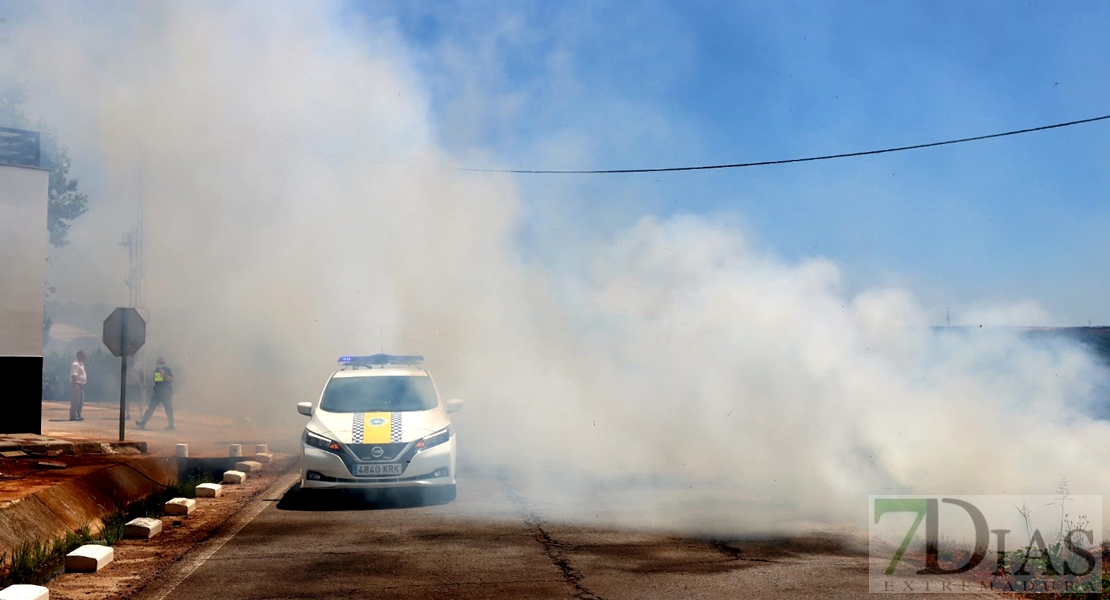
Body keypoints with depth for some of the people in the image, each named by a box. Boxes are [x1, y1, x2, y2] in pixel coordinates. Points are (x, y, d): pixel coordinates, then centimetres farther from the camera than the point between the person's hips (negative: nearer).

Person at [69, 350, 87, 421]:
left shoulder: (81, 364, 17)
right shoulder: (75, 364, -15)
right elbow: (73, 375, -21)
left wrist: (86, 377, 12)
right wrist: (75, 385, -27)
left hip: (81, 385, 10)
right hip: (76, 384, -10)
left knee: (81, 401, 13)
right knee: (75, 401, -9)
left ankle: (78, 415, 19)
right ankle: (73, 416, -8)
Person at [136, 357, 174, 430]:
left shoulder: (168, 370, -5)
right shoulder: (156, 370, 13)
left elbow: (171, 380, -17)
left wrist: (164, 375, -30)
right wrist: (153, 391, 18)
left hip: (166, 394, -6)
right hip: (156, 393, 6)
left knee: (168, 410, -1)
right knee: (150, 408, 0)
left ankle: (171, 426, 8)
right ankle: (143, 423, -4)